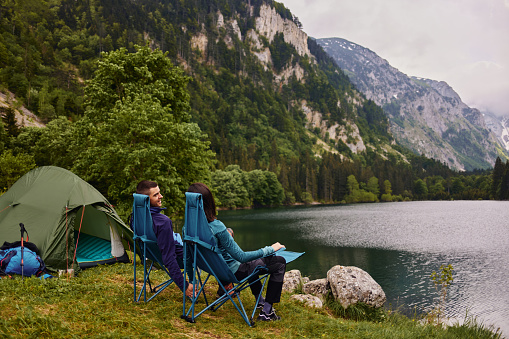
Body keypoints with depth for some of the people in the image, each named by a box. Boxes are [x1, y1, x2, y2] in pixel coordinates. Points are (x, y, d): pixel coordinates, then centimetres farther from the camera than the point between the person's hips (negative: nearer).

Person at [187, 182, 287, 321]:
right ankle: (266, 312, 6)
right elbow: (241, 256, -29)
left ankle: (260, 300, 47)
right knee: (280, 262, 5)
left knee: (252, 260, 36)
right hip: (235, 271, -8)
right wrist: (270, 249, -17)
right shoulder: (216, 227, -33)